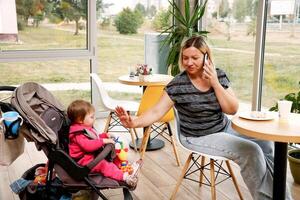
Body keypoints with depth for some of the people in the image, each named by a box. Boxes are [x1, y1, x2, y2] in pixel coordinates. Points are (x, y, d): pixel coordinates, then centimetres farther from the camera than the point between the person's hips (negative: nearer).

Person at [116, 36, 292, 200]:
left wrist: (215, 83, -21)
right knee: (251, 152, -22)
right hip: (199, 137, -5)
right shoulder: (178, 84, -17)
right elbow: (156, 112, -20)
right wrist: (134, 122, -38)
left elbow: (232, 109, -10)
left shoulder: (219, 75, -5)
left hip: (225, 128, 6)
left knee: (267, 144, 1)